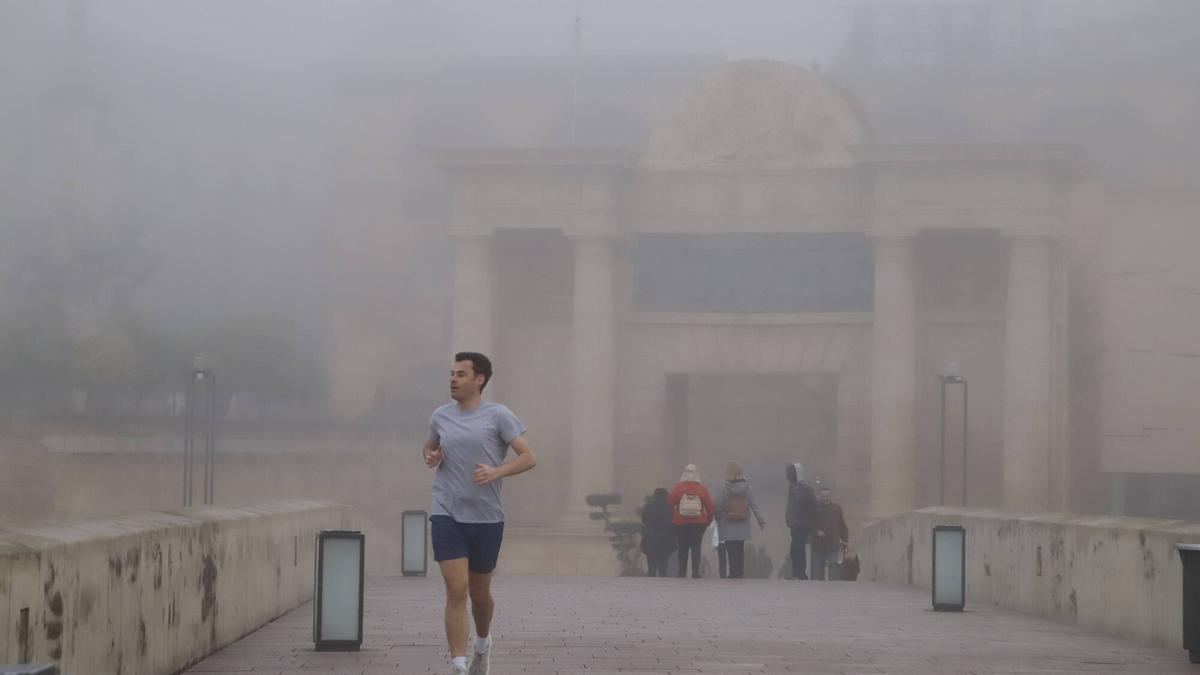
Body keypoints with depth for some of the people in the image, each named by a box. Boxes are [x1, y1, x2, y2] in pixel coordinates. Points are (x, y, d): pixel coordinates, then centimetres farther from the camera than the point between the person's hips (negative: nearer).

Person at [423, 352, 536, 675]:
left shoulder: (499, 416, -4)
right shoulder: (440, 416, 6)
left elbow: (527, 457, -7)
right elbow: (430, 447, 25)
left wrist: (496, 471, -24)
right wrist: (430, 456, 1)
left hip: (487, 518, -1)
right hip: (447, 515, 1)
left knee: (480, 593, 14)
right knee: (456, 591, -12)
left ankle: (482, 645, 44)